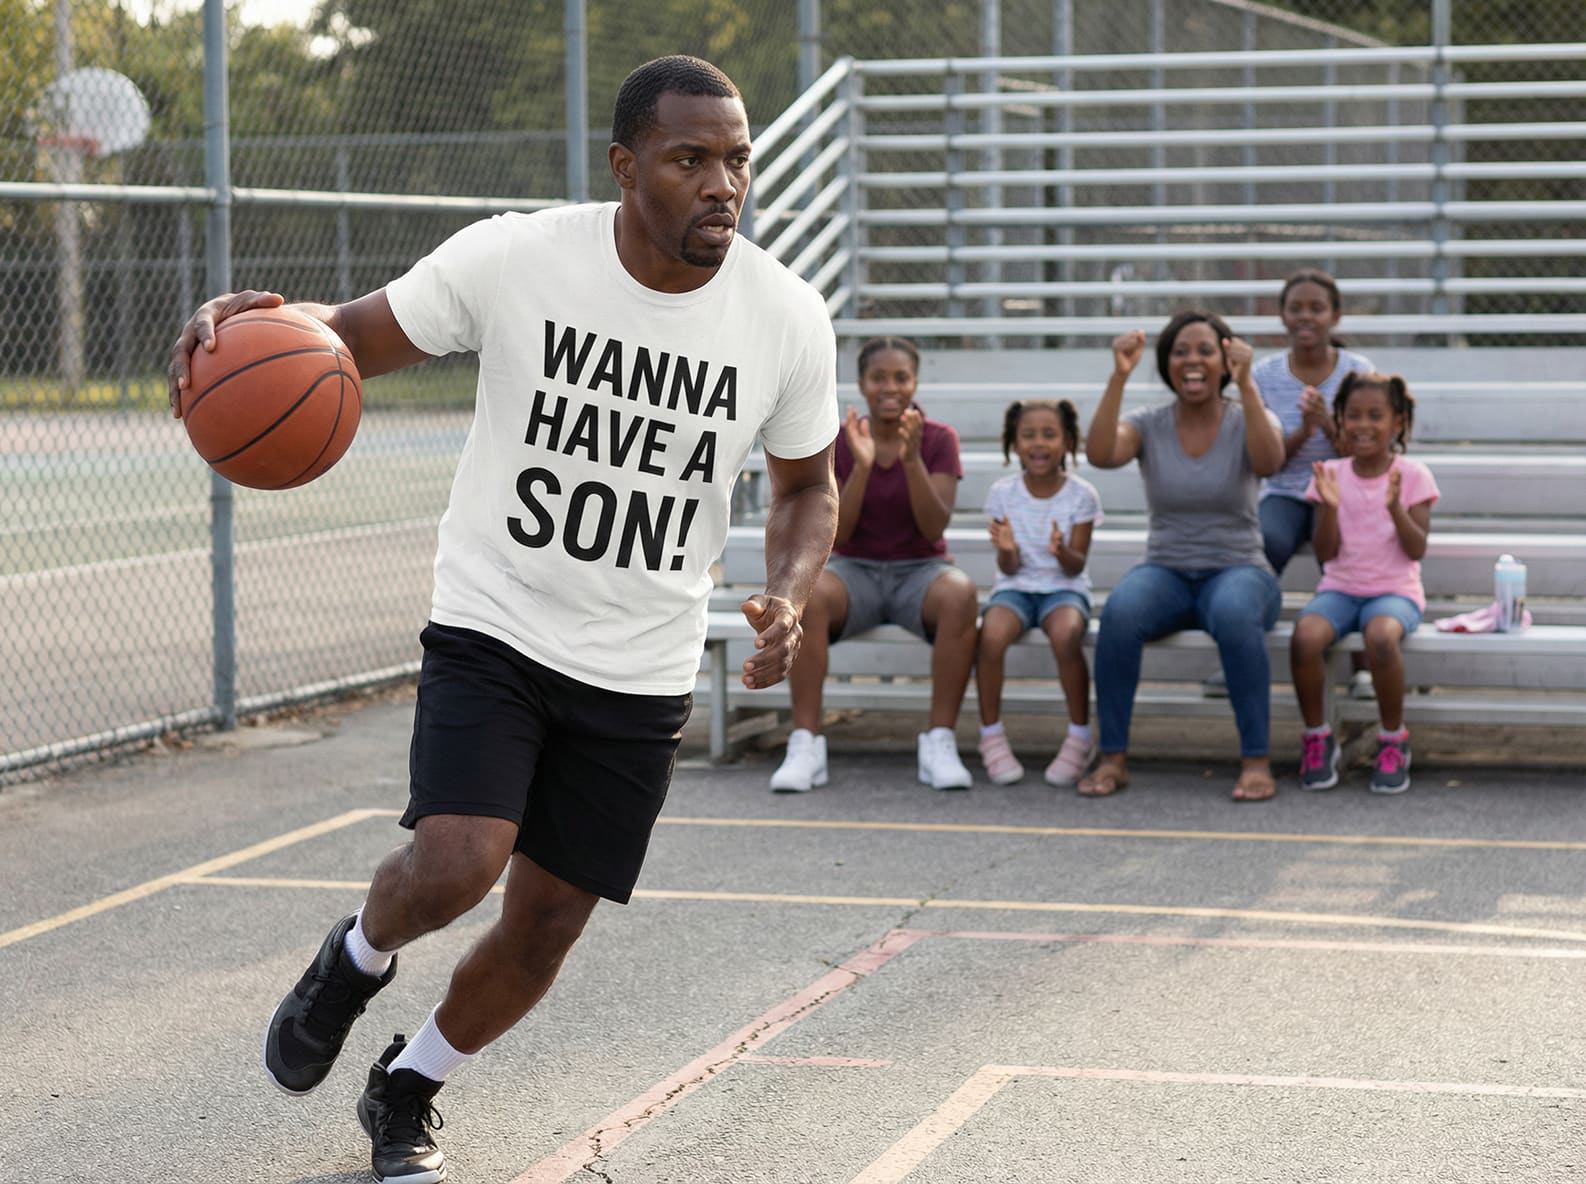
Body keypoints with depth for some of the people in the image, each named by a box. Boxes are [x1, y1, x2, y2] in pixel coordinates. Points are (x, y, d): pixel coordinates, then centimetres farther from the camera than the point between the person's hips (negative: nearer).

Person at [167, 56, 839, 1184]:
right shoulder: (516, 259, -16)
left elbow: (808, 485, 8)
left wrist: (790, 596, -13)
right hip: (494, 627, -2)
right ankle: (357, 958, 15)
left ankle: (407, 1092, 36)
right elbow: (355, 334, -4)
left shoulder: (786, 315, -9)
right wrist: (257, 317, -27)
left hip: (641, 674, 2)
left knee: (548, 921, 7)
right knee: (458, 863, -23)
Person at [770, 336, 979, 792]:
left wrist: (911, 459, -25)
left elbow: (934, 528, -12)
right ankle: (805, 743, -32)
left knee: (961, 594, -36)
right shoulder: (837, 441, 0)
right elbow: (837, 535, -8)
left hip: (919, 571, 0)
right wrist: (862, 466, -21)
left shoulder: (939, 439, -2)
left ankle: (939, 741, -30)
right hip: (855, 571, 0)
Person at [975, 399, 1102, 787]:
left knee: (1066, 634, -36)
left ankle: (1080, 737, -16)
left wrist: (1063, 553, -30)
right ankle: (991, 735, -13)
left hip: (1063, 588, -1)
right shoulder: (1003, 492, -3)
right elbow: (1010, 568, -3)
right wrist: (1007, 550, -27)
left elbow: (1075, 567, -7)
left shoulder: (1081, 494, -6)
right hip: (1016, 588, 1)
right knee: (991, 635, -33)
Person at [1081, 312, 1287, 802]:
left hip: (1237, 572, -1)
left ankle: (1256, 760, -30)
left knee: (1234, 614, -38)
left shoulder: (1246, 421, 1)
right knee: (1120, 612, -33)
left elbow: (1269, 462, -22)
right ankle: (1113, 758, -24)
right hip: (1165, 574, 1)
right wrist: (1119, 377, -24)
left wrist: (1246, 384, -31)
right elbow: (1100, 454, -17)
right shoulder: (1149, 425, 5)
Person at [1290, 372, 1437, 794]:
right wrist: (1330, 505, -15)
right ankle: (1317, 736, -9)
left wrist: (1395, 509, -23)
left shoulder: (1412, 475, 1)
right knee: (1305, 636, -32)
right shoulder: (1331, 475, 6)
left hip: (1395, 590, -2)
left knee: (1380, 635, -38)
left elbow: (1417, 550, -7)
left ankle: (1393, 739, -15)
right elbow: (1326, 553, 1)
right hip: (1340, 589, 2)